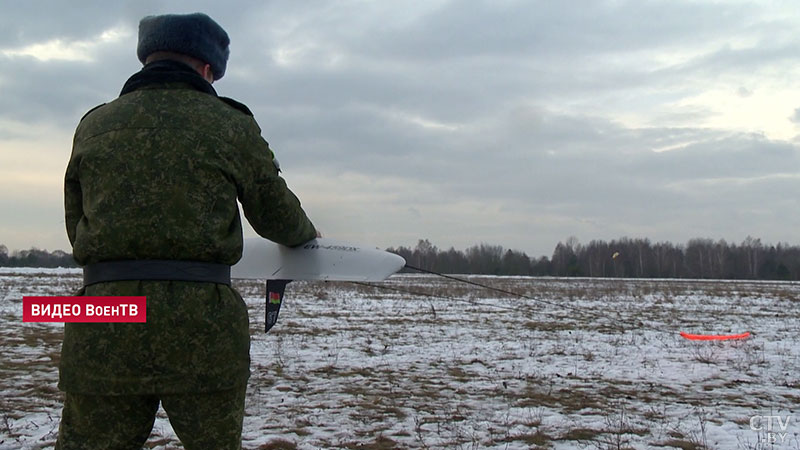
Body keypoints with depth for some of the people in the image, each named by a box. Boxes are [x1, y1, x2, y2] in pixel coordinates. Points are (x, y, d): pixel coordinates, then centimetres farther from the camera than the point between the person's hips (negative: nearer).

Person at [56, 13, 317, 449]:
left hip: (103, 331, 2)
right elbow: (278, 219, 9)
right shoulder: (233, 125, 4)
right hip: (205, 327, -1)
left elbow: (76, 226, 16)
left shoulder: (93, 125, 11)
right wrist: (307, 234, 31)